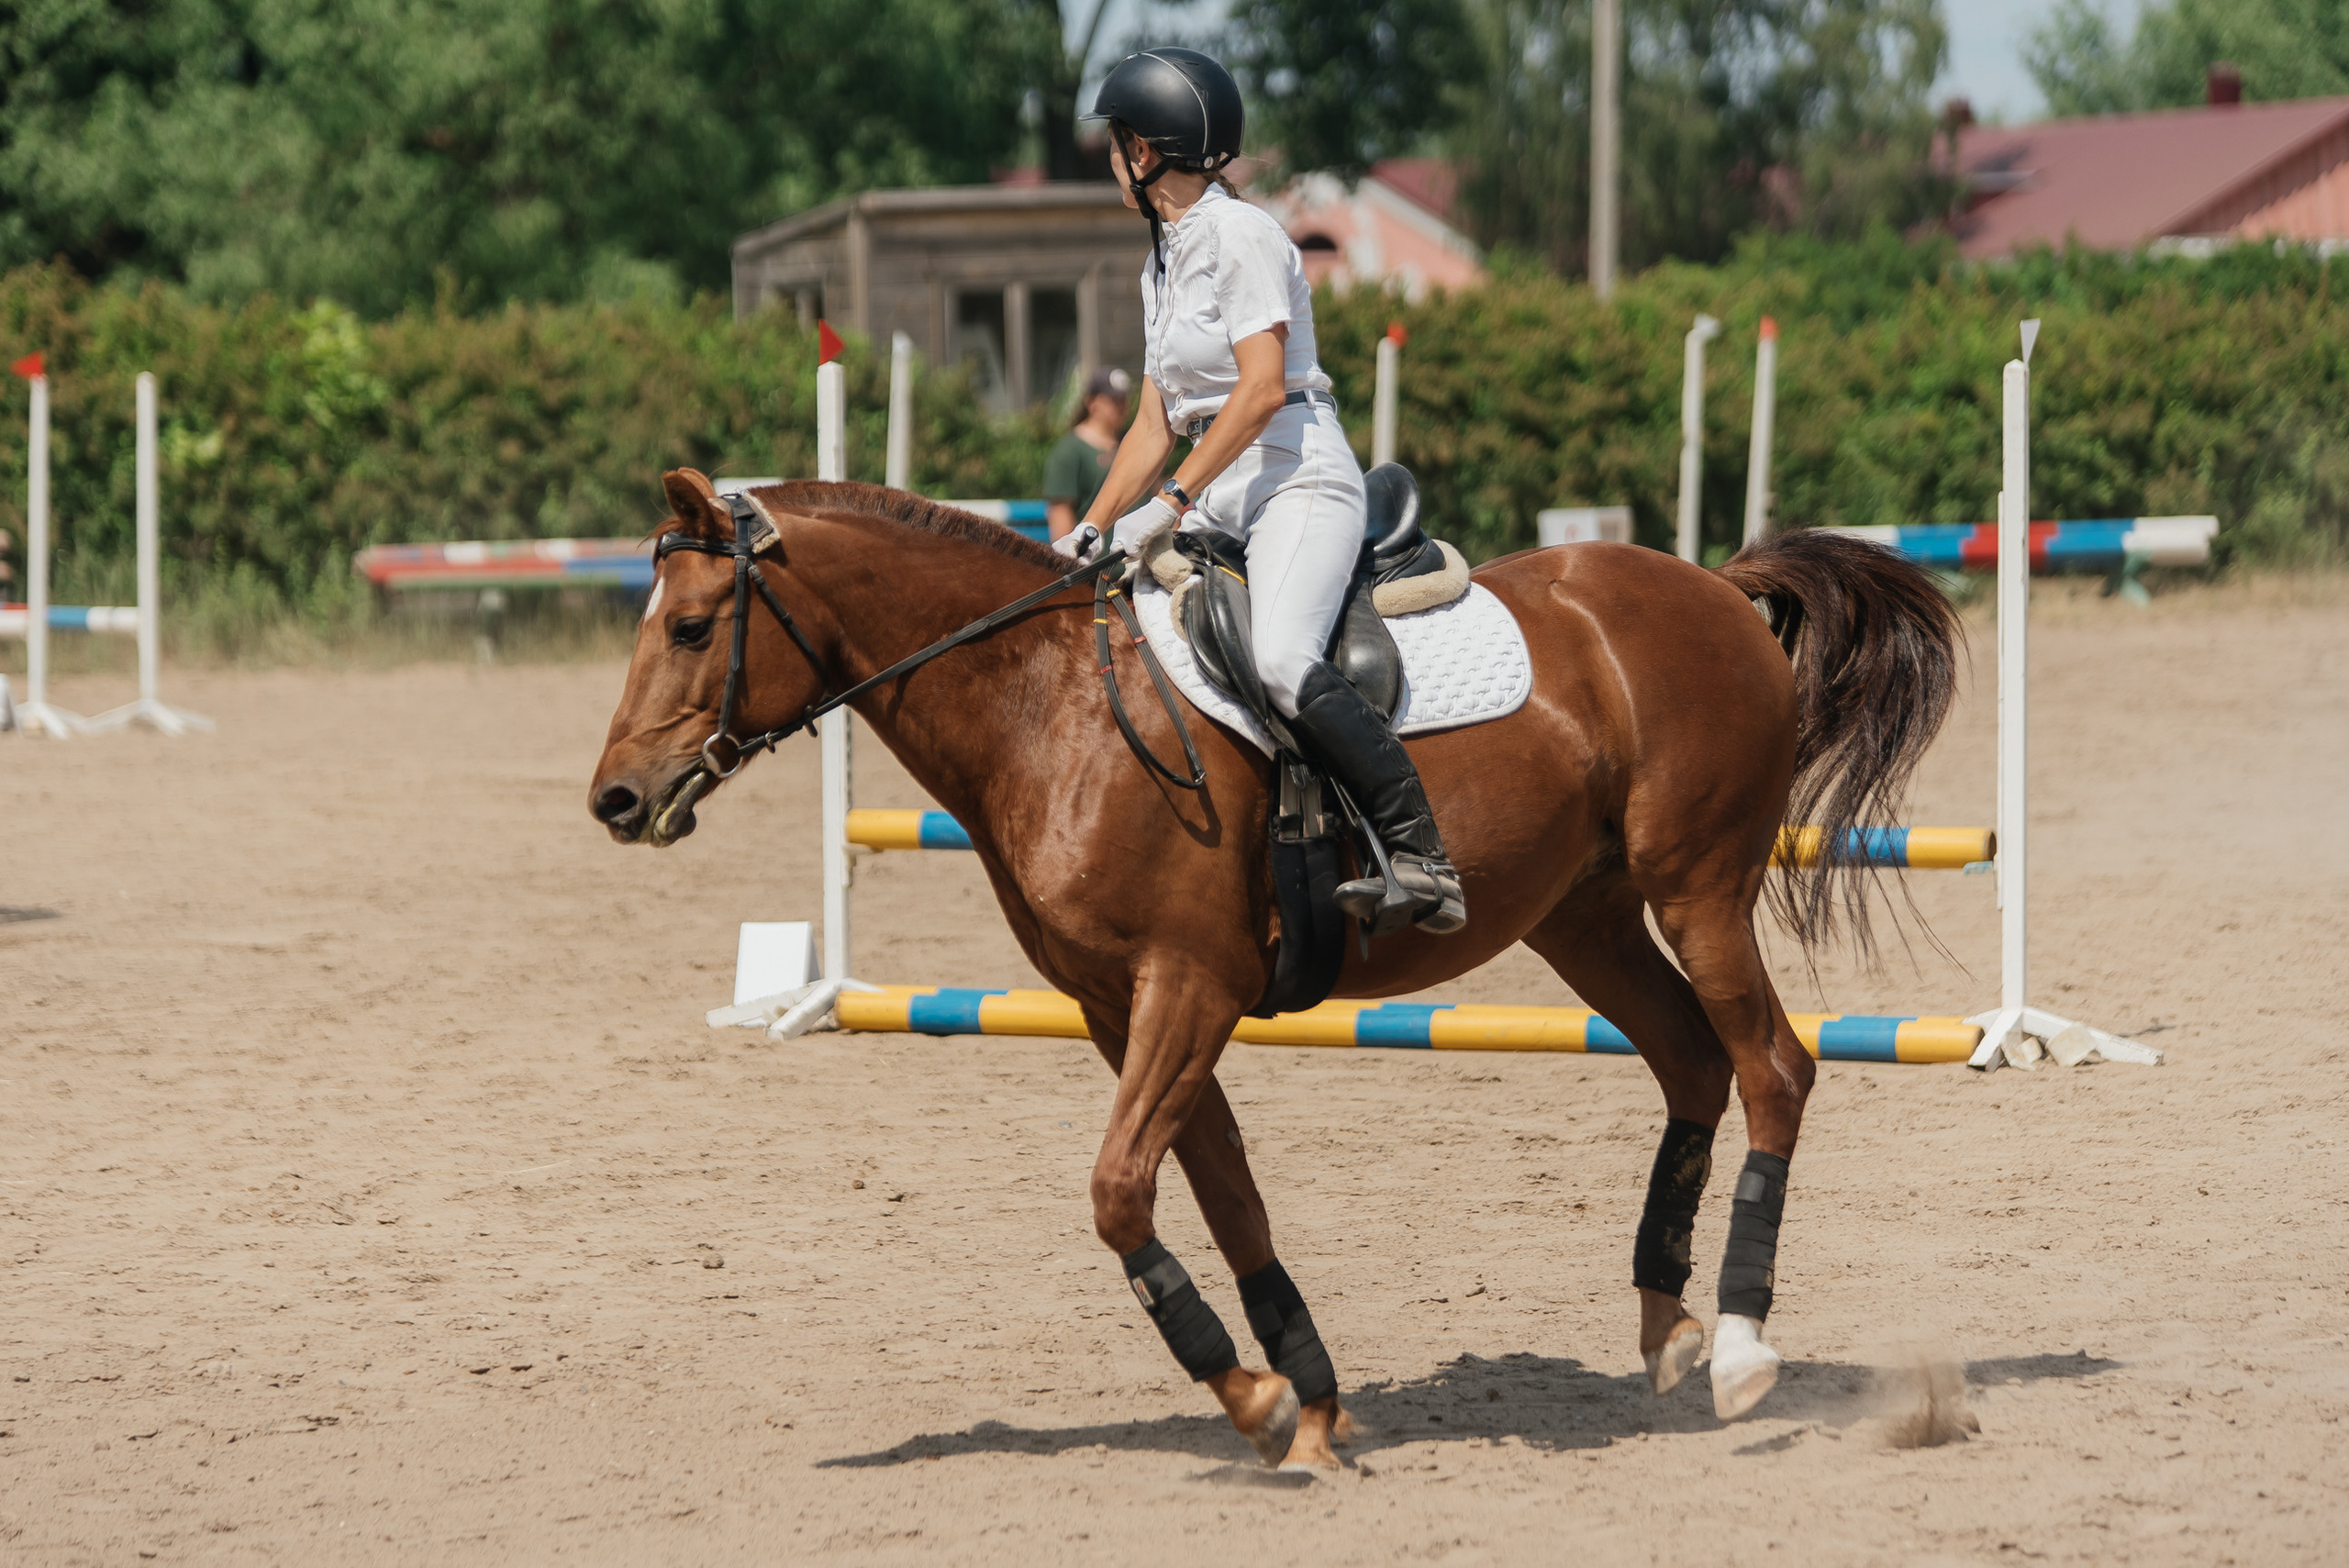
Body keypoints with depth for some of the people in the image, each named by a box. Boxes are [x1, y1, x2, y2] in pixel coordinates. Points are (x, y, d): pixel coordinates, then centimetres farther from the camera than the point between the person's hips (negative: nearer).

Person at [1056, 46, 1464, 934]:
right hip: (1220, 497, 10)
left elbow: (1263, 389, -18)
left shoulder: (1239, 236, -8)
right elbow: (1156, 425, 21)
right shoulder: (1162, 265, 20)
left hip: (1298, 479, -10)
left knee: (1280, 657, -32)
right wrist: (1089, 536, 13)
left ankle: (1421, 857, -34)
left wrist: (1173, 501, -21)